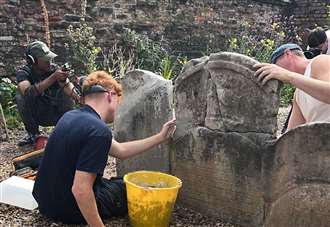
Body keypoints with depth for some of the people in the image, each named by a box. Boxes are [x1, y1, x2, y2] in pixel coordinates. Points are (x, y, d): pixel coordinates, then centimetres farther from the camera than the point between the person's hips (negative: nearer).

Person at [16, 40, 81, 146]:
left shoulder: (54, 69, -14)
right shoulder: (23, 73, -16)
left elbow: (72, 92, -27)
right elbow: (28, 93, -39)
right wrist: (53, 77, -45)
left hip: (57, 114, 0)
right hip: (36, 116, 0)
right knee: (20, 97, -27)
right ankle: (32, 133, -10)